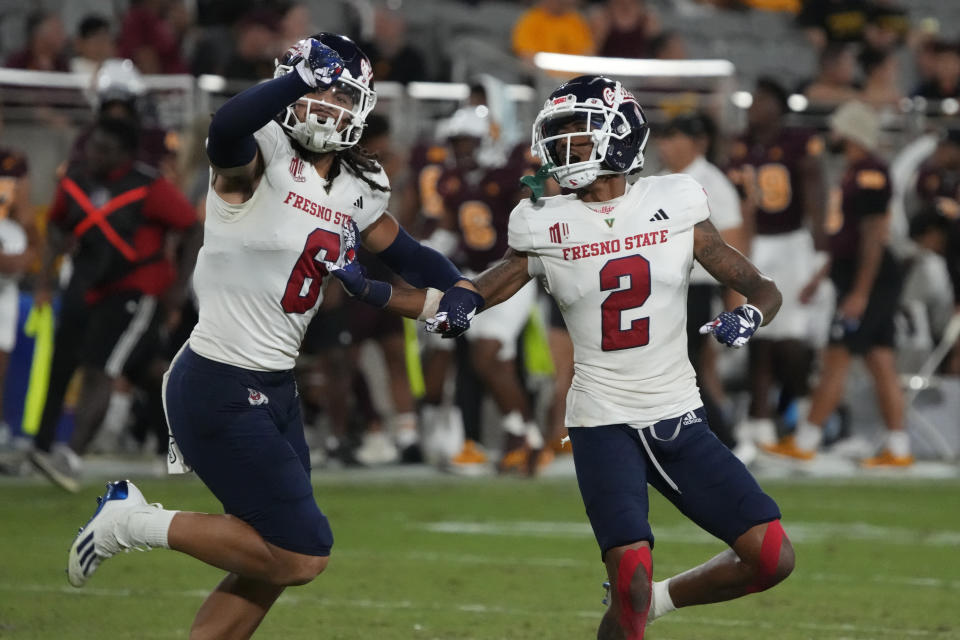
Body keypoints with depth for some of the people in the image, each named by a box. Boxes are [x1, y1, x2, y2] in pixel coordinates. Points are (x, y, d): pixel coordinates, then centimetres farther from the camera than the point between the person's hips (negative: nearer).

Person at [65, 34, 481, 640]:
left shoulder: (357, 190, 8)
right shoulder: (261, 157, -16)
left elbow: (402, 252, 24)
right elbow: (227, 127, -40)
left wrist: (457, 287, 6)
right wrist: (303, 76, -46)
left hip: (273, 390, 9)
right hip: (220, 390, -9)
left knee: (270, 567, 13)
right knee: (302, 556, -9)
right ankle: (141, 522, 3)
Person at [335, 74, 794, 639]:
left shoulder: (677, 204, -1)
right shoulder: (544, 227, -1)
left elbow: (763, 289, 2)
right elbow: (463, 304, 4)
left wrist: (750, 315, -21)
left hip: (680, 421, 2)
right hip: (604, 422, -2)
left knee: (773, 558, -5)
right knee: (630, 583, -19)